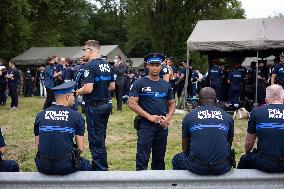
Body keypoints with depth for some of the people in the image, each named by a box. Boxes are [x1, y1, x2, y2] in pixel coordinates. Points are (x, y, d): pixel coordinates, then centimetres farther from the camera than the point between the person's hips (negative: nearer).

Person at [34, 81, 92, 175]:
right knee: (86, 165, 29)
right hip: (66, 167, -3)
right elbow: (80, 148, -1)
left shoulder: (40, 115, 5)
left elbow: (37, 146, 9)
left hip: (43, 167, 3)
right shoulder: (77, 116, -3)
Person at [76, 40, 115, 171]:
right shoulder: (107, 65, 9)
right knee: (100, 138, 19)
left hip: (94, 107, -9)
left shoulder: (90, 66, -17)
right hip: (106, 105, 9)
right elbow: (112, 86, 12)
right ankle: (96, 165, 31)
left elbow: (88, 88, -25)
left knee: (96, 141, 0)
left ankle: (102, 169, 6)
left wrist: (78, 91, -7)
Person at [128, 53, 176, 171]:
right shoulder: (139, 84, -3)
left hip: (162, 126, 5)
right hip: (145, 125, -5)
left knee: (159, 157, 15)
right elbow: (132, 103, -10)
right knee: (142, 159, -3)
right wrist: (149, 116, -16)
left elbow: (172, 103, 18)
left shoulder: (166, 85, 11)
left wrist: (168, 117, -2)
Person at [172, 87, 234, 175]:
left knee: (177, 159, 29)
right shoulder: (227, 117, 11)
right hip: (222, 168, 2)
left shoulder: (189, 116, 6)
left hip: (197, 167, -2)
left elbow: (185, 148, 13)